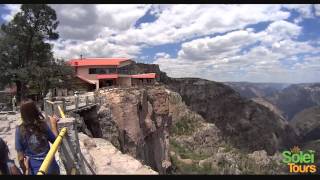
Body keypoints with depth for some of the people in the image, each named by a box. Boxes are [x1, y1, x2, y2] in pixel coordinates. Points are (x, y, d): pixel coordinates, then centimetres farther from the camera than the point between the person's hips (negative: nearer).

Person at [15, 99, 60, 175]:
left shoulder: (20, 130, -13)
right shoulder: (43, 125, -12)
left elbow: (21, 158, -10)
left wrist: (25, 171, 7)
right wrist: (53, 124, 6)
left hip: (35, 170, 0)